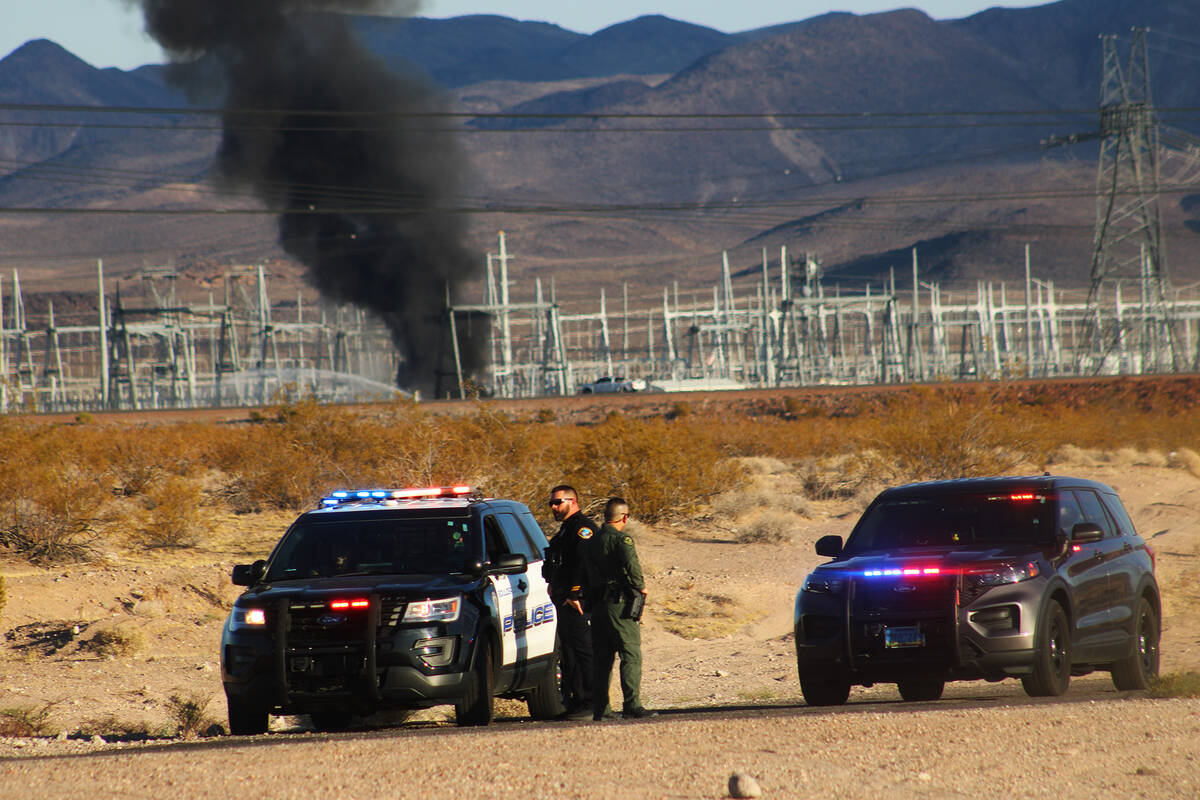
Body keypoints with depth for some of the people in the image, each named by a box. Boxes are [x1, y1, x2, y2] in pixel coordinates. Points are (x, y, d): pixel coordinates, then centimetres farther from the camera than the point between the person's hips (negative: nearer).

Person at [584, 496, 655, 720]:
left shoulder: (592, 542, 16)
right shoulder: (621, 539, -9)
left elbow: (585, 577, 19)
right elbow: (631, 565, -24)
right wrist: (640, 587, -9)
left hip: (598, 607, 8)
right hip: (620, 605, -8)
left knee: (601, 659, 11)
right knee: (631, 656, -7)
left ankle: (599, 708, 10)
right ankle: (632, 705, -16)